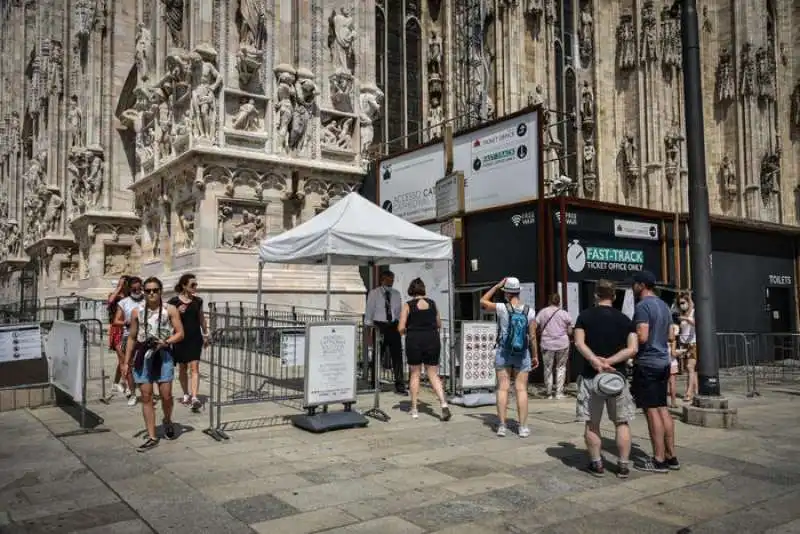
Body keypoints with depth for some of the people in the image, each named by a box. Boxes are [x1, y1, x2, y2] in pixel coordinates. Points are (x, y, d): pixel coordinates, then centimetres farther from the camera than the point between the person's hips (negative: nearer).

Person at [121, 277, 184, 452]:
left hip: (163, 354, -2)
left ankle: (168, 421, 29)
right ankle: (152, 437, 10)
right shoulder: (137, 312, 7)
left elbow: (180, 333, -1)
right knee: (146, 396, 2)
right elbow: (132, 338, 13)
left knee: (166, 394, -3)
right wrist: (126, 362, 11)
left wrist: (165, 342, -17)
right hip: (142, 355, 2)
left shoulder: (170, 310, 0)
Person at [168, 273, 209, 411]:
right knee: (182, 368, 12)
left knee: (194, 368, -8)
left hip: (195, 338, 1)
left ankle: (194, 397, -13)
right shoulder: (174, 301, -5)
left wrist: (205, 335, 16)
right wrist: (178, 312, -19)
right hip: (180, 339, -1)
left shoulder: (198, 301, 5)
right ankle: (186, 395, 28)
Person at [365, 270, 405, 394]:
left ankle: (399, 386, 7)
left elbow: (399, 312, 12)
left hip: (394, 327, 2)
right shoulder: (374, 293, 0)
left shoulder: (396, 294, 9)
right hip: (379, 326, -2)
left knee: (397, 356, 0)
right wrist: (370, 331, -6)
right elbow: (369, 312, -1)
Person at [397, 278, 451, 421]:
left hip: (414, 341, -2)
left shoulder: (408, 305, -5)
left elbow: (401, 328, -9)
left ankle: (414, 409, 17)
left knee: (415, 374, 13)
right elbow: (439, 325, 13)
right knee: (433, 374, 9)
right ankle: (444, 404, -9)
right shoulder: (432, 303, 5)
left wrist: (407, 331, 11)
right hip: (432, 340, 2)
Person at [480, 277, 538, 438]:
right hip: (523, 354, 1)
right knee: (521, 389, 4)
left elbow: (483, 301, 6)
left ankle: (502, 426, 6)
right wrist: (535, 355, 8)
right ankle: (523, 427, 5)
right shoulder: (529, 311, -6)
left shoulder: (502, 308, -11)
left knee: (503, 388, 4)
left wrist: (497, 285, 5)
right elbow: (532, 336, -3)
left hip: (503, 352, -1)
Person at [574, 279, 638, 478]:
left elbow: (579, 343, -11)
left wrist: (596, 362, -18)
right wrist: (610, 362, -10)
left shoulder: (585, 316, 1)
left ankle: (596, 464, 12)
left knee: (591, 423, 8)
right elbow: (632, 349, -5)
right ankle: (623, 465, 12)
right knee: (622, 423, 12)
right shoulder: (624, 319, 5)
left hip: (590, 376, -1)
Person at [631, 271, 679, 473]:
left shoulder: (643, 306, -14)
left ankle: (659, 460, -1)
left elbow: (641, 337, -22)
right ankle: (671, 456, 16)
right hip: (663, 361, 9)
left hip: (647, 363, -9)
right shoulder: (664, 306, 15)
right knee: (662, 409, 12)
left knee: (651, 411, -5)